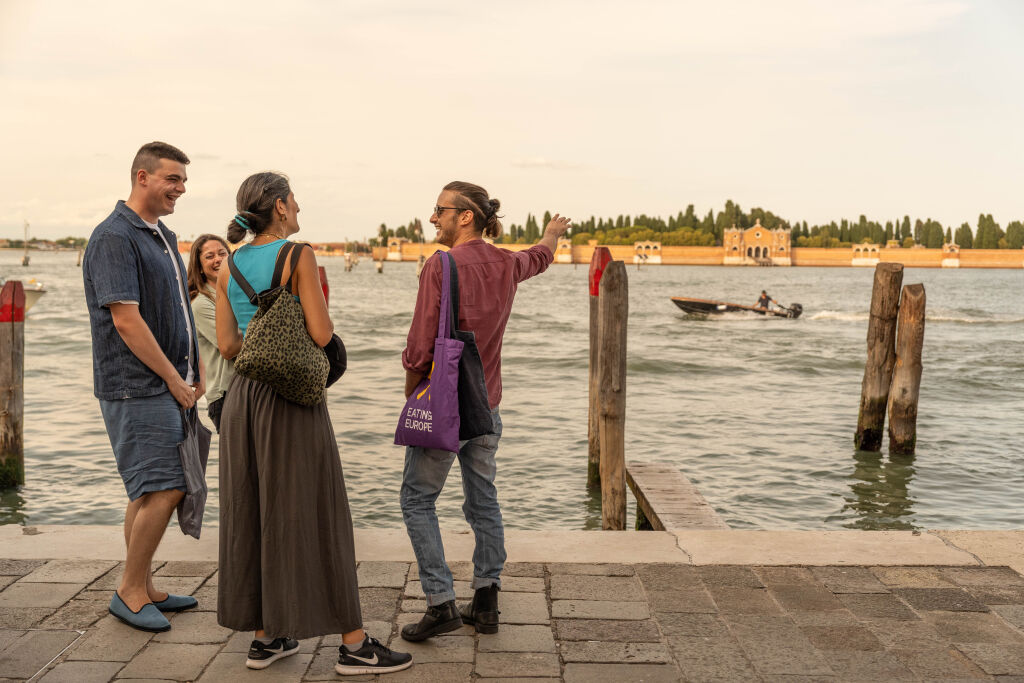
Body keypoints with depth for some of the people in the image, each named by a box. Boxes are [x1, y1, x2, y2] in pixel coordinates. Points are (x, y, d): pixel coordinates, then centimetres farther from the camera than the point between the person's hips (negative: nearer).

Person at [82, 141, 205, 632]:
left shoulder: (164, 237, 16)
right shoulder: (114, 238, -13)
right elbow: (125, 319, -19)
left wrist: (197, 367, 11)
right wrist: (174, 379, -15)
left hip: (168, 386, 9)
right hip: (137, 387, -9)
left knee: (148, 491, 14)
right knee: (163, 491, -9)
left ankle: (142, 588, 23)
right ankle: (130, 592, 5)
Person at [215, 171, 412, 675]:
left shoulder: (230, 265, 8)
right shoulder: (297, 255, -10)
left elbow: (227, 345, 6)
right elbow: (321, 335, -15)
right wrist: (319, 303, 6)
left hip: (244, 395, 7)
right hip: (293, 397, -6)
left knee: (251, 515, 12)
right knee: (312, 516, -2)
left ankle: (265, 637, 21)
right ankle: (353, 644, 7)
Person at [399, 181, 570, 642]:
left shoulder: (441, 266, -16)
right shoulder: (505, 264, 4)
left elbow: (420, 348, -18)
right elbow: (539, 257, 29)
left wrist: (411, 396, 0)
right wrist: (553, 232, 52)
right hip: (486, 405, 7)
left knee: (418, 500, 3)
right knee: (483, 501, 13)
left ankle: (441, 604, 0)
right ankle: (485, 604, 19)